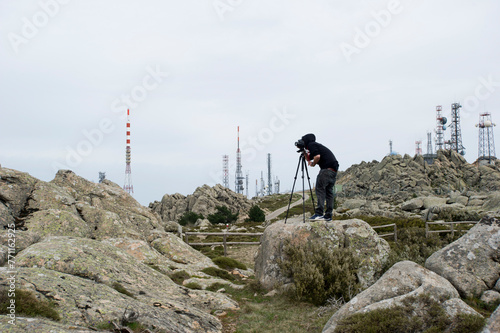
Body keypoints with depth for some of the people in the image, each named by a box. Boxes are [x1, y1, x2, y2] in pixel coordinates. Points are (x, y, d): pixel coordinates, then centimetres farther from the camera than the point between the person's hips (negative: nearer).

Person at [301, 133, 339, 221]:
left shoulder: (311, 145, 2)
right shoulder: (317, 145, 30)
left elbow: (317, 156, -13)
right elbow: (309, 158, 41)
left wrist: (313, 164, 4)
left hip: (326, 169, -9)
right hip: (334, 170, 9)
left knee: (320, 189, -11)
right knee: (329, 191, 8)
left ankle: (319, 213, -20)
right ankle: (328, 216, 6)